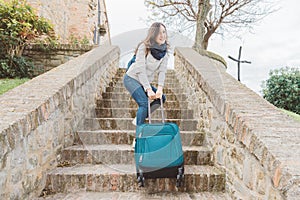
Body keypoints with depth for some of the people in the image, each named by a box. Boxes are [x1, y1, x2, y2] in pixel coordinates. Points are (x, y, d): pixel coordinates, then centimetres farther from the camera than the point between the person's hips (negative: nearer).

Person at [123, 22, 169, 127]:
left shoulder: (164, 51, -3)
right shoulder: (144, 47, -20)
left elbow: (162, 71, -9)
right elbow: (141, 70, -25)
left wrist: (160, 88, -23)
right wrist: (148, 89, -30)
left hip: (145, 81, 7)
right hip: (132, 79, -7)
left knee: (161, 97, 0)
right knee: (144, 103, -22)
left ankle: (138, 119, 11)